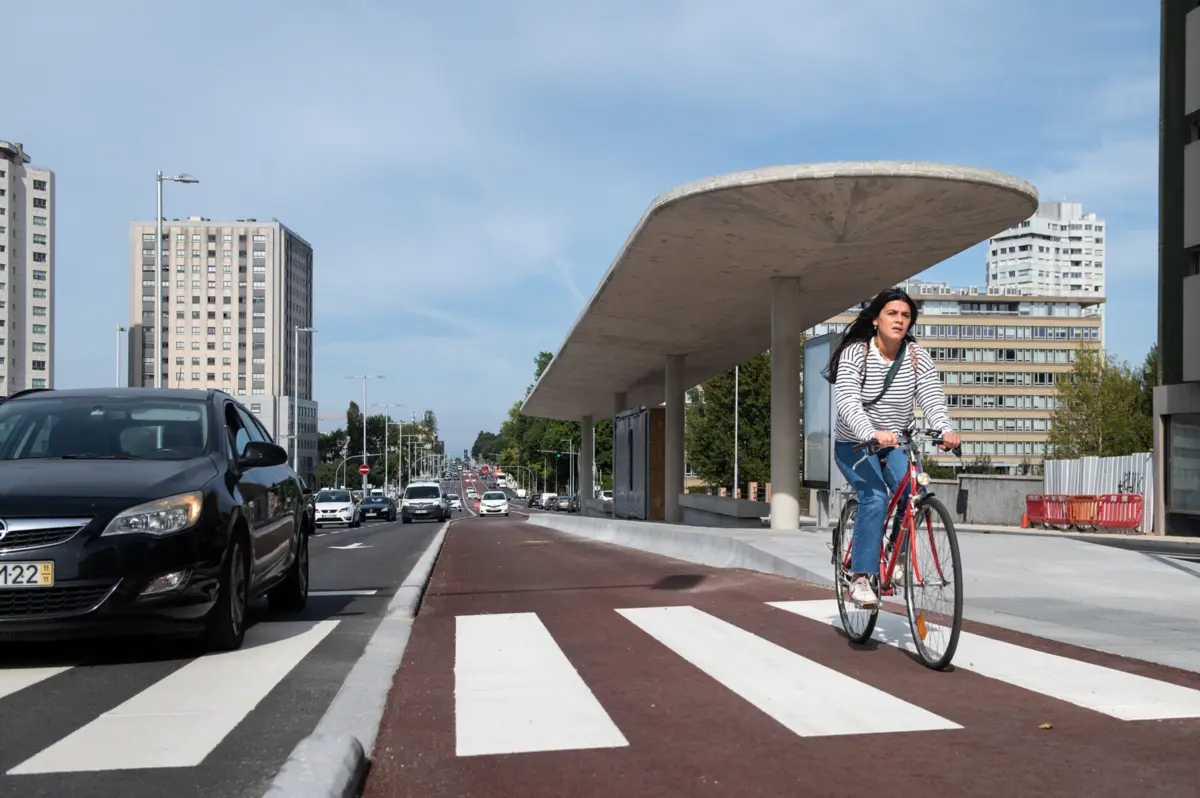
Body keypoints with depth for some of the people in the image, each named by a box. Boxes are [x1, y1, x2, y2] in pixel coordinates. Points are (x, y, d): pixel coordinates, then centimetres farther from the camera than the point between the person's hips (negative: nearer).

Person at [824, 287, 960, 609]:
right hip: (855, 445, -3)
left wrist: (945, 430, -40)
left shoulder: (917, 357, -6)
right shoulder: (855, 353, -17)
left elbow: (933, 398, -18)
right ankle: (860, 579, -21)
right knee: (875, 497, -27)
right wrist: (872, 434, -50)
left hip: (896, 444, 3)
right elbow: (848, 403, -31)